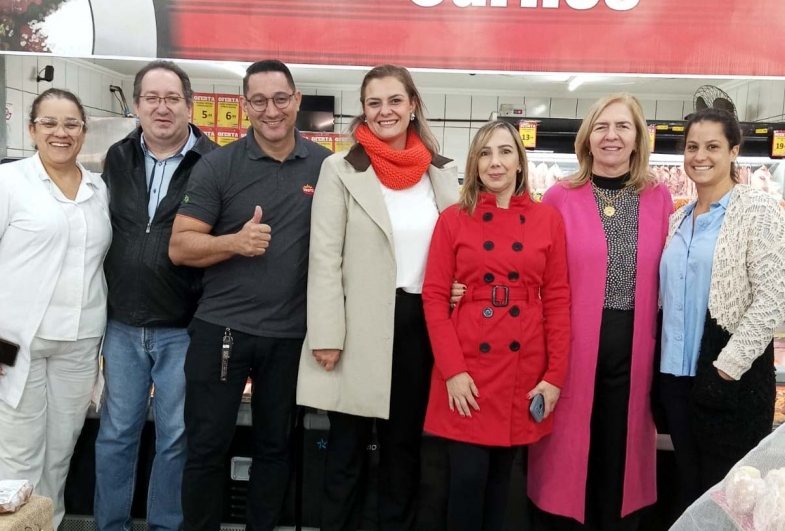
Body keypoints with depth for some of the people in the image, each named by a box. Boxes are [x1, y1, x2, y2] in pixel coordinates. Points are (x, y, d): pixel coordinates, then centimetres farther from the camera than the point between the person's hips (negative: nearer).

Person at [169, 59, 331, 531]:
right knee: (207, 447, 8)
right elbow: (180, 247, -5)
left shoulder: (326, 166, 1)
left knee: (276, 446, 16)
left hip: (291, 334, 2)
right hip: (222, 328, -1)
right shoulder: (217, 166, -4)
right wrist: (235, 243, -23)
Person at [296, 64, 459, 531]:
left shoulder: (442, 173, 7)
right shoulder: (342, 170, -4)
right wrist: (327, 335, -13)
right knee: (348, 448, 9)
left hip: (421, 322, 4)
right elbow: (325, 259, -8)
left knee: (406, 444, 17)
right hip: (362, 325, -3)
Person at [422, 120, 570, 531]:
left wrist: (555, 374, -3)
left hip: (523, 367, 2)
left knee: (500, 476, 13)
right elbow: (434, 297, -3)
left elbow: (557, 300, 3)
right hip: (467, 366, -1)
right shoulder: (453, 220, 1)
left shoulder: (548, 219, 4)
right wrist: (452, 369, -11)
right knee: (467, 478, 0)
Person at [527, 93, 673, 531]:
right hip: (572, 345, -2)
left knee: (621, 450, 13)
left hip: (634, 346, 2)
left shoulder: (659, 198, 5)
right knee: (569, 452, 8)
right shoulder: (560, 197, -2)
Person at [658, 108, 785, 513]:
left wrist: (728, 366, -17)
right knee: (689, 488, 16)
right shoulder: (678, 219, 12)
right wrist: (663, 360, 8)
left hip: (730, 379, -6)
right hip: (675, 373, 6)